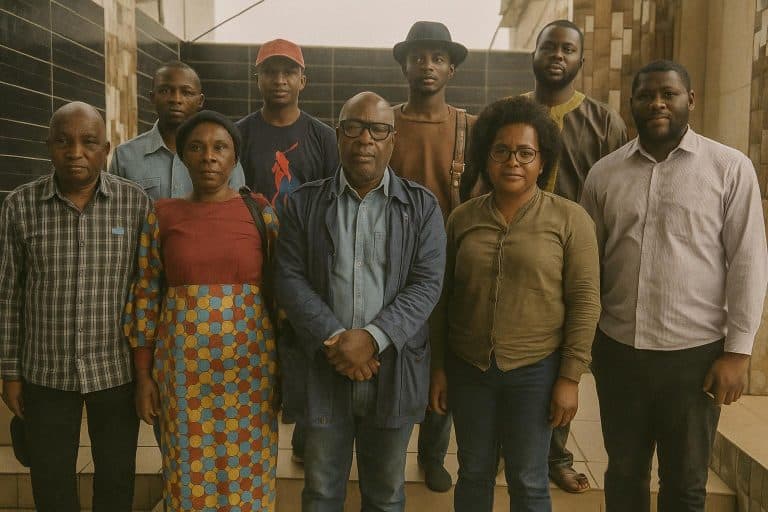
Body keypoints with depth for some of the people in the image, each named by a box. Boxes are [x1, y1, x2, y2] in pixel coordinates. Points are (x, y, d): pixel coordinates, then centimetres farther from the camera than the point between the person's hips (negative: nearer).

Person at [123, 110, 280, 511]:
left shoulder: (260, 211, -1)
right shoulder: (163, 214, 2)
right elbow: (146, 295, 4)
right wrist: (143, 374, 2)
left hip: (249, 359, -1)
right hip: (183, 362, 1)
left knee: (247, 467, 9)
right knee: (190, 466, 11)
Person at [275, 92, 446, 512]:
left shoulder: (422, 206, 2)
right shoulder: (304, 203, 4)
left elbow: (426, 284, -7)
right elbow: (290, 278, -3)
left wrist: (373, 337, -19)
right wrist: (334, 339, -16)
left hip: (393, 371, 0)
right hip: (323, 368, 1)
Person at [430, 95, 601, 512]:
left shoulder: (569, 219, -6)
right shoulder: (462, 218, 2)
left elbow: (584, 302, -7)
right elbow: (442, 298, 6)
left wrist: (570, 377, -9)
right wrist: (438, 366, 5)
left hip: (535, 371, -2)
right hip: (467, 368, 3)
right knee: (473, 474, 17)